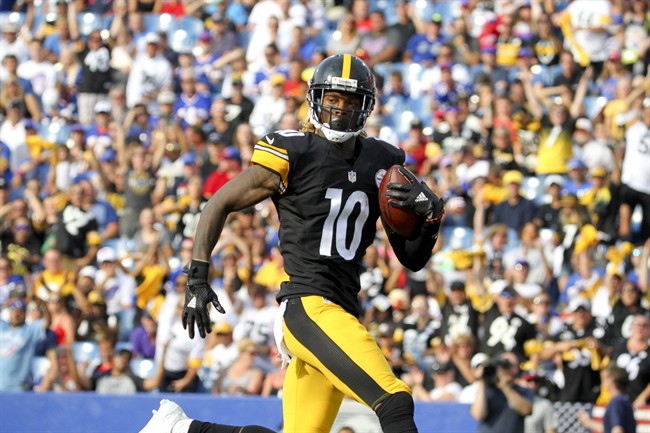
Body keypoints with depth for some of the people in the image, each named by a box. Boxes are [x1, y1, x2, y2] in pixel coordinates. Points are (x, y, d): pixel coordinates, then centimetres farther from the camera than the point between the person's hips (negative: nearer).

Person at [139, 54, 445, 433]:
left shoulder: (382, 164, 14)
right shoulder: (294, 154, -3)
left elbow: (414, 259, 17)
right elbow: (220, 205, 4)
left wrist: (430, 215, -3)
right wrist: (198, 277, -4)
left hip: (342, 312, 7)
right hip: (307, 306, -7)